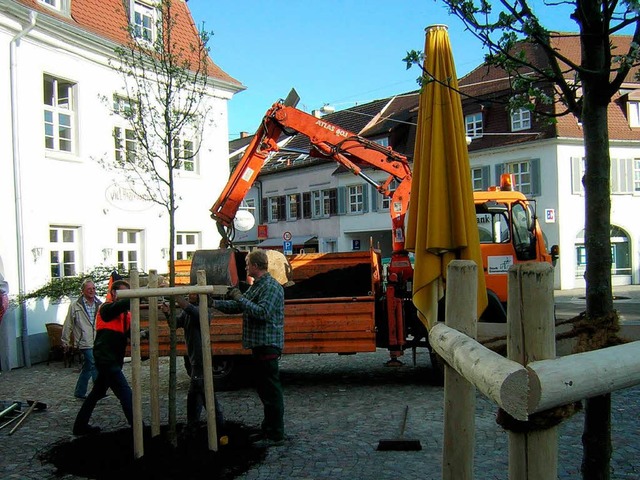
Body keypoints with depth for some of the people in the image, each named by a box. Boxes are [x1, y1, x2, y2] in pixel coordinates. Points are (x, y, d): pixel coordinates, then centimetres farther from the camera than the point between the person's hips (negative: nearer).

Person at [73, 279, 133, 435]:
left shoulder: (124, 313, 15)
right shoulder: (107, 308, -10)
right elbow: (120, 305, -33)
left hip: (113, 360, 10)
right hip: (106, 359, -10)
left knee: (97, 392, 20)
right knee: (126, 395, -13)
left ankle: (80, 426, 33)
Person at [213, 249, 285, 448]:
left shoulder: (271, 287, -14)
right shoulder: (256, 286, 17)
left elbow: (263, 312, -26)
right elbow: (237, 307, 19)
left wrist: (240, 298, -19)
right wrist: (214, 303, 12)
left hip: (268, 345, -10)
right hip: (259, 344, 10)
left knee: (271, 390, -4)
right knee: (264, 389, 17)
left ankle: (276, 435, 2)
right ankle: (268, 429, 28)